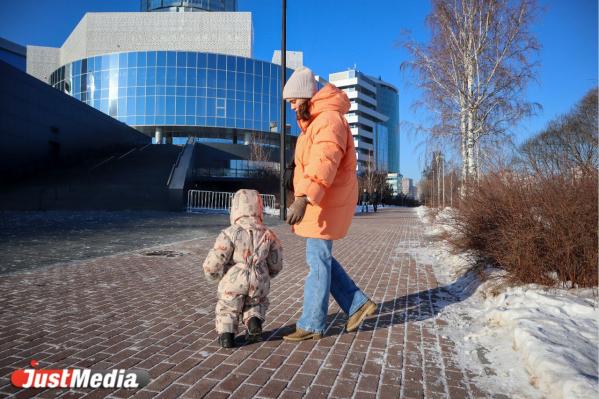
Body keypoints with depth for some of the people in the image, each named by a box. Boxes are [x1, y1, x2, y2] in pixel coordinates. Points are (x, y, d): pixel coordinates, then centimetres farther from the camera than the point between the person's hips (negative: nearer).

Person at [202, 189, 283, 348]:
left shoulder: (229, 234, -12)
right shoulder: (268, 234, 1)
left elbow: (211, 265, -13)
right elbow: (276, 266, 10)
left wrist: (216, 275, 11)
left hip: (233, 285, -2)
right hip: (259, 287, 2)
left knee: (227, 310, 26)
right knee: (256, 304, 32)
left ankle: (226, 333, 2)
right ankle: (254, 320, 4)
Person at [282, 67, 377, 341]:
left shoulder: (329, 119, -14)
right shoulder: (312, 123, 20)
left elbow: (323, 163, -31)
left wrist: (303, 198, -41)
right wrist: (302, 199, 26)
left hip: (327, 204, -10)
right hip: (316, 203, 10)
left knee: (317, 261, -2)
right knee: (320, 258, 13)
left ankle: (311, 325, 11)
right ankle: (358, 304, 22)